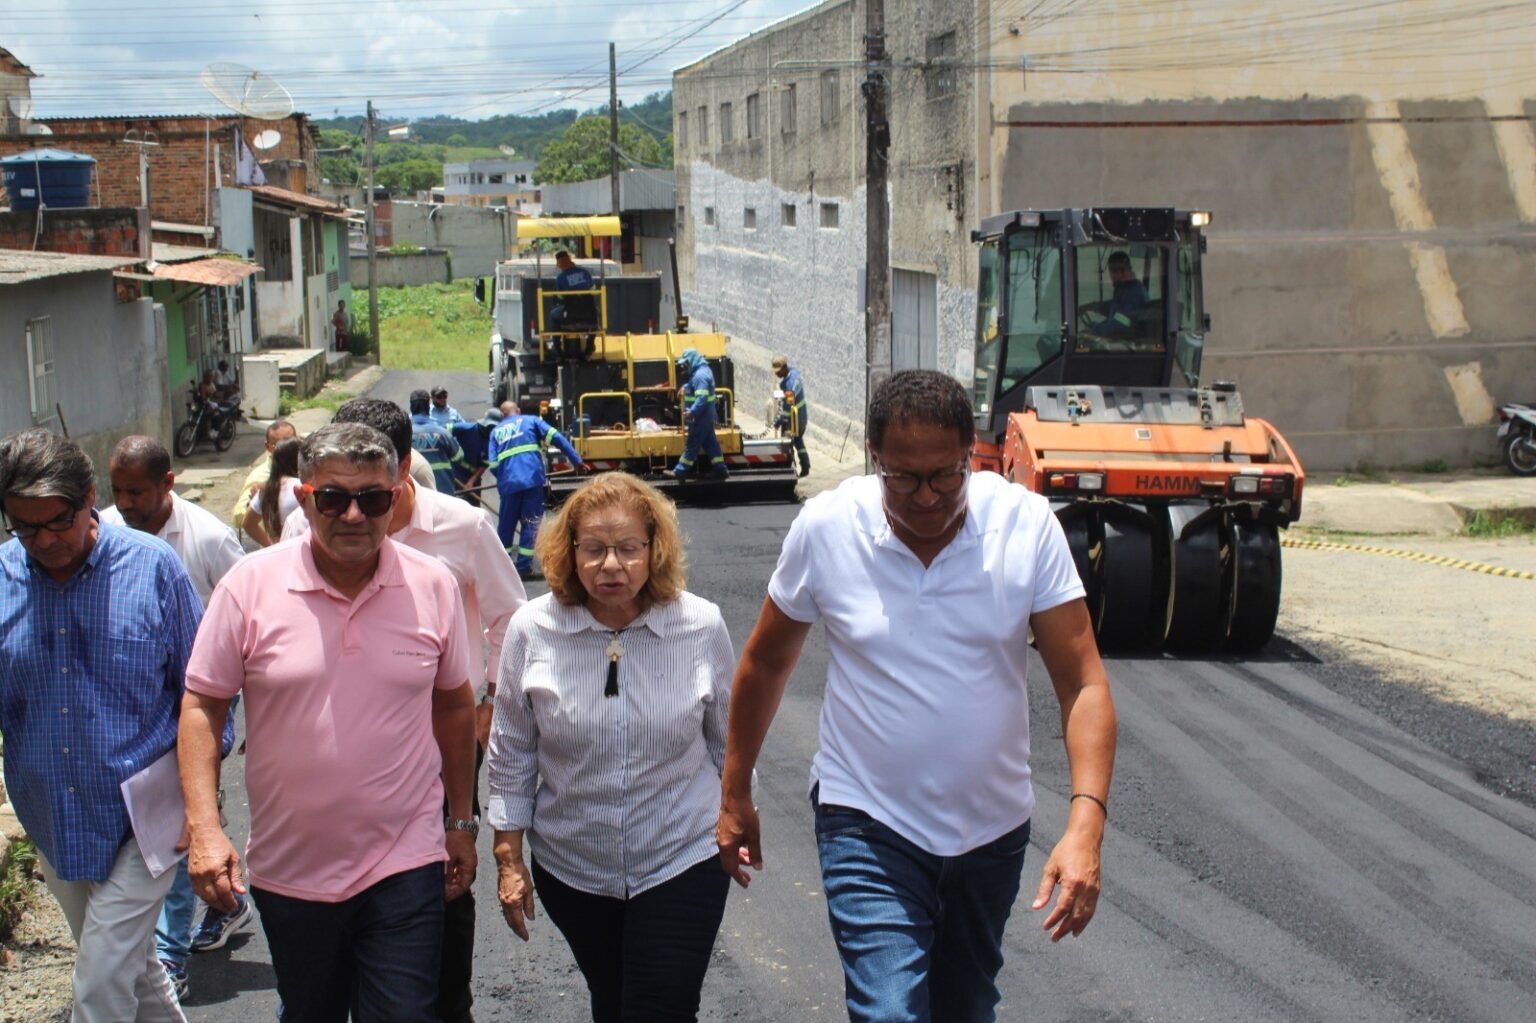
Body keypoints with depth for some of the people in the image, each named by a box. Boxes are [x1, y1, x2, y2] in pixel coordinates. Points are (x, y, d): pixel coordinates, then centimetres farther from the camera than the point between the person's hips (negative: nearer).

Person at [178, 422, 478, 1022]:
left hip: (404, 866, 0)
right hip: (288, 874, 1)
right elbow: (201, 706, -3)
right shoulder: (249, 585, -9)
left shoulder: (433, 585, -3)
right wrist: (204, 830, -13)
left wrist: (461, 821, 11)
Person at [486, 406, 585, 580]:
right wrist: (577, 461, 0)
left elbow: (492, 465, 9)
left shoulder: (496, 431, 21)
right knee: (530, 523, 6)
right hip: (532, 479, -2)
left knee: (505, 525, 15)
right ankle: (523, 566, 3)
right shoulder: (531, 420, 16)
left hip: (508, 483, 2)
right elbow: (556, 437, 2)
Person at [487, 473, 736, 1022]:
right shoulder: (532, 630, -11)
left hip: (682, 861, -2)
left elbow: (729, 743, 3)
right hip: (572, 868, 2)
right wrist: (509, 858, 1)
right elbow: (511, 754, 0)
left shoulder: (702, 626, -11)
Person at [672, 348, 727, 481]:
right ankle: (720, 469, 14)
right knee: (710, 442, 12)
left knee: (692, 444, -4)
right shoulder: (701, 371, 13)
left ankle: (680, 471, 0)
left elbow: (702, 398, -29)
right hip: (705, 416, 10)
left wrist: (691, 412, -34)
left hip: (700, 417, -10)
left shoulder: (700, 375, -20)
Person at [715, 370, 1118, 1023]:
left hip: (992, 826, 2)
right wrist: (734, 795, 7)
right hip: (867, 823, -2)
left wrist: (1085, 823, -27)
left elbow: (1083, 683, -14)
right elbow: (766, 663, 2)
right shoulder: (824, 528, -14)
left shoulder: (1027, 526, -14)